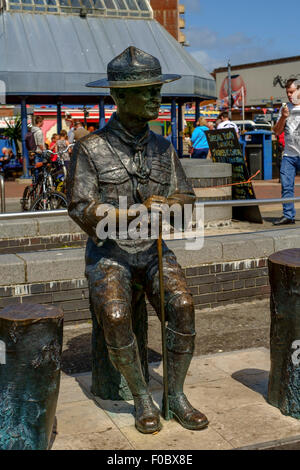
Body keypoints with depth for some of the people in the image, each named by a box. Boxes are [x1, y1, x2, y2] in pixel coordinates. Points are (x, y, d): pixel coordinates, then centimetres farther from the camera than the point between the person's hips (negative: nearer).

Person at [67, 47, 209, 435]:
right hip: (108, 254, -3)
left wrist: (173, 202, -18)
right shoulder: (91, 149, -8)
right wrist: (136, 211, -29)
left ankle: (176, 395, -5)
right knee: (115, 316, -29)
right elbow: (80, 208, -14)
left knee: (182, 306, -24)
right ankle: (142, 398, -7)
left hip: (153, 251, 3)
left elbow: (186, 195, 9)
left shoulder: (163, 148, 5)